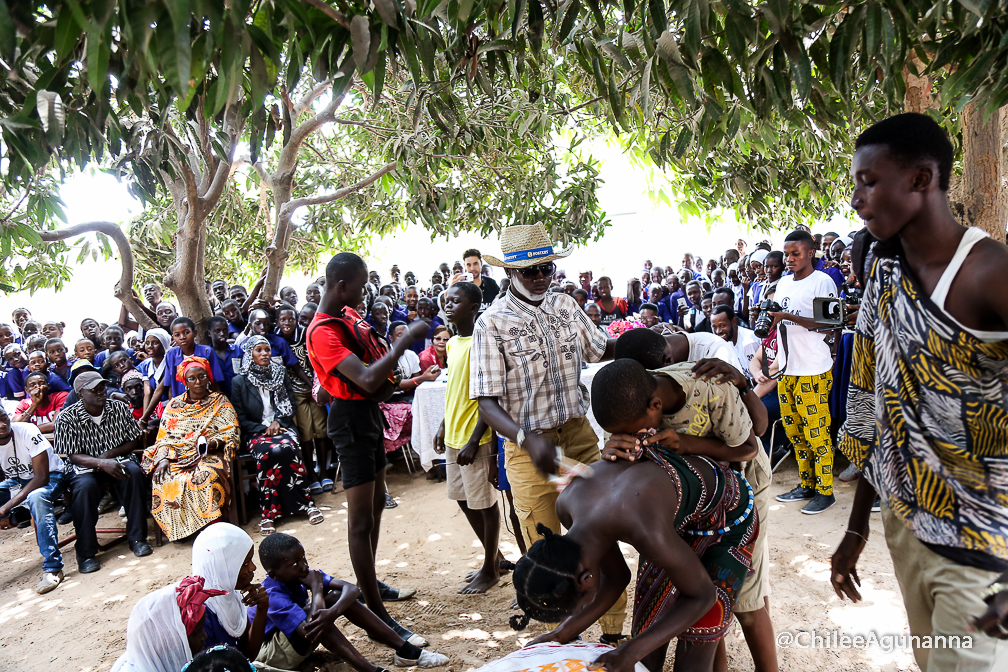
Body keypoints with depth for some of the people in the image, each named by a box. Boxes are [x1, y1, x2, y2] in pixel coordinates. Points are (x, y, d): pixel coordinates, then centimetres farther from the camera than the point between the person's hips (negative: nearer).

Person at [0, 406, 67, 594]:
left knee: (36, 497, -37)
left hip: (50, 476, -5)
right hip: (17, 481, 5)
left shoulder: (28, 432, -25)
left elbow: (42, 477, -25)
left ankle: (52, 568, -35)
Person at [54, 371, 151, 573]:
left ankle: (137, 537, -20)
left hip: (117, 460, 2)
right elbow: (73, 456, -11)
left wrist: (110, 453, -13)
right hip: (86, 467, -2)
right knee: (85, 487, -35)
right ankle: (86, 553, -21)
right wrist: (101, 464, -28)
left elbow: (133, 441, 6)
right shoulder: (67, 418, -9)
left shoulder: (119, 408, -1)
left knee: (134, 473, -31)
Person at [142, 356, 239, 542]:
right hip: (177, 455, 3)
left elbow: (231, 433, 2)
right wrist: (164, 458, -9)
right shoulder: (174, 405, 16)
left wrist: (213, 443, -18)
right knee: (163, 478, -28)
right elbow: (164, 437, 10)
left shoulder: (220, 402, 10)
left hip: (209, 455, -3)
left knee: (206, 475, -35)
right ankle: (176, 529, -14)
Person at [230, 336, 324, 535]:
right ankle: (305, 502, -26)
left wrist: (278, 421, -6)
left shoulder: (281, 373, 12)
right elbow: (241, 419, 3)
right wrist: (264, 429, -11)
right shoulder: (239, 382, 4)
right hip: (255, 432, -2)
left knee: (287, 449, -33)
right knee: (270, 452, -35)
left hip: (282, 427, 2)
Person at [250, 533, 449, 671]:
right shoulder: (274, 597, -32)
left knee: (339, 596, -14)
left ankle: (405, 650, -14)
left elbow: (352, 589, -20)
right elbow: (310, 628, -43)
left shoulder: (302, 575, -11)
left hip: (297, 643, 7)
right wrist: (316, 587, -29)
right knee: (315, 618, -36)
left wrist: (333, 612, -42)